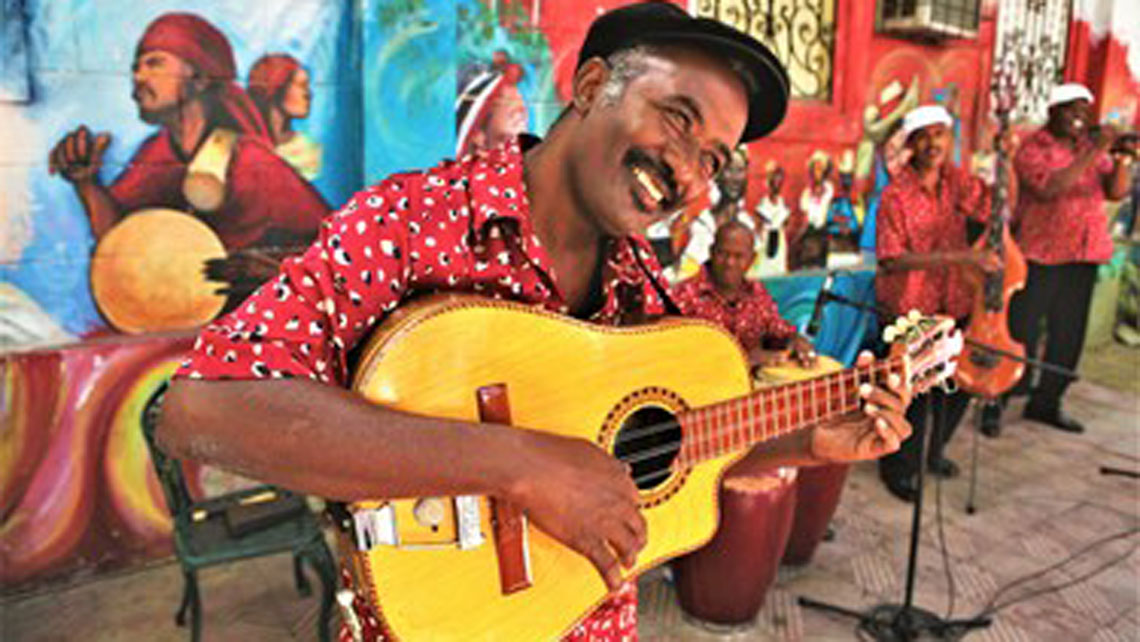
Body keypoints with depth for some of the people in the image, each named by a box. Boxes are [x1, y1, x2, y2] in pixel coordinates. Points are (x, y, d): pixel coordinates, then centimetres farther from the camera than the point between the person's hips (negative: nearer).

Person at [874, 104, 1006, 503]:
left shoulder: (957, 181, 4)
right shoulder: (896, 196, -15)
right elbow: (893, 259, -22)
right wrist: (962, 257, -26)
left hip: (954, 304, 7)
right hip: (908, 309, -6)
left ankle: (932, 451, 36)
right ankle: (899, 469, 15)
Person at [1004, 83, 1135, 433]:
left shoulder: (1091, 146, 12)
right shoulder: (1033, 148, -5)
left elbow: (1116, 192, 6)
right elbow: (1050, 188, -22)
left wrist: (1122, 161, -11)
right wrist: (1094, 152, -20)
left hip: (1083, 254, 6)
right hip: (1039, 254, -6)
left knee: (1069, 335, 11)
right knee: (1020, 334, -2)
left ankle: (1046, 402, 23)